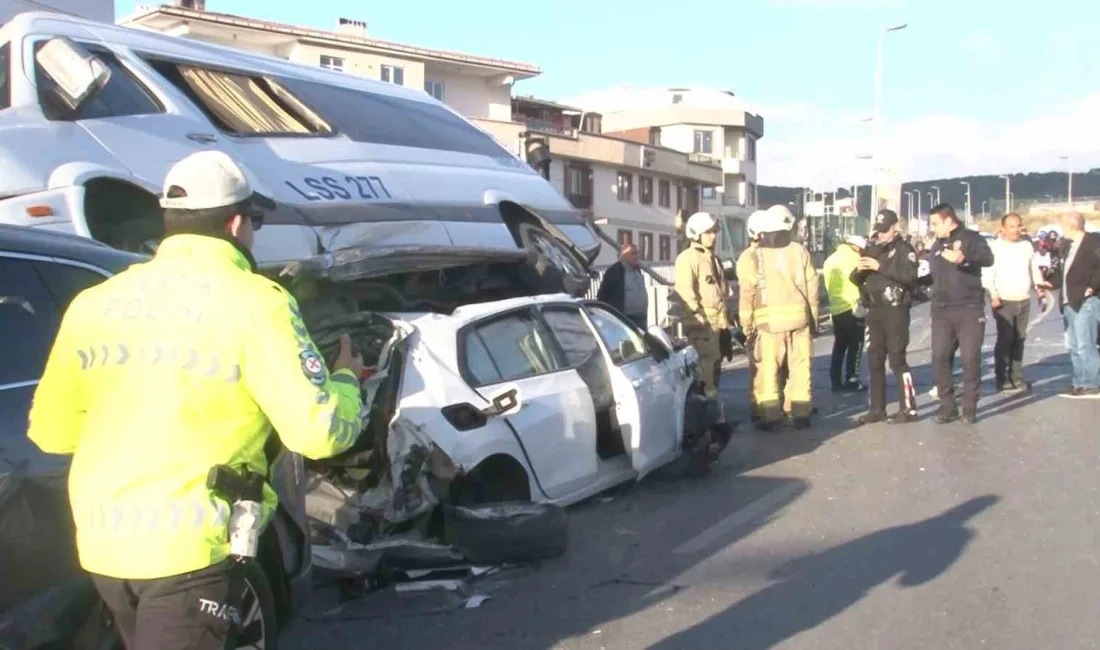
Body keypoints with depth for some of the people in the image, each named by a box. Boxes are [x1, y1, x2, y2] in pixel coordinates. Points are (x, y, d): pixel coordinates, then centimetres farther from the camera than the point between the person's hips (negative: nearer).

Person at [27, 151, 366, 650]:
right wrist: (346, 380, 5)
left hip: (100, 540, 7)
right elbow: (318, 431, -15)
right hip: (190, 543, -6)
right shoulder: (253, 302, -11)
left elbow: (50, 431, 11)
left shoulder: (94, 302, 5)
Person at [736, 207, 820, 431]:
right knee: (800, 366, 9)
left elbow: (747, 293, -4)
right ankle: (801, 413, 12)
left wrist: (746, 323, 2)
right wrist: (813, 316, 16)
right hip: (799, 317, 2)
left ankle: (770, 414, 0)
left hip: (768, 320, -2)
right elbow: (812, 287, 8)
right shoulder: (800, 251, 9)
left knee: (768, 368, 4)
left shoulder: (752, 257, 1)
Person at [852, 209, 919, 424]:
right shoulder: (871, 249, 14)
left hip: (896, 311, -6)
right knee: (874, 361, 8)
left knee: (897, 360, -7)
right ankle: (877, 408, 15)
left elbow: (910, 276, -20)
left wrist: (880, 266, -23)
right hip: (874, 311, 6)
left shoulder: (904, 249, -4)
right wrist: (859, 270, -8)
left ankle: (908, 409, 0)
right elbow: (857, 280, 15)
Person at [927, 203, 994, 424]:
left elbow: (988, 258, -24)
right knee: (939, 359, 1)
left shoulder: (971, 238, -4)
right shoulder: (937, 245, 16)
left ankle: (969, 408, 8)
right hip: (941, 311, 6)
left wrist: (964, 257, -40)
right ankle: (948, 407, 9)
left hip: (969, 310, -6)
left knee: (970, 360, -2)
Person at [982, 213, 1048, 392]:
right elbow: (987, 274, -11)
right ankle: (1002, 379, -1)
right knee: (1005, 339, -7)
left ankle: (1016, 377, 16)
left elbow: (1034, 269, 18)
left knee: (1019, 340, 9)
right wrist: (993, 296, -18)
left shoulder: (1027, 245, 11)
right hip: (1004, 301, -5)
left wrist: (1039, 287, 5)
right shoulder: (994, 247, -6)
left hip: (1024, 301, 5)